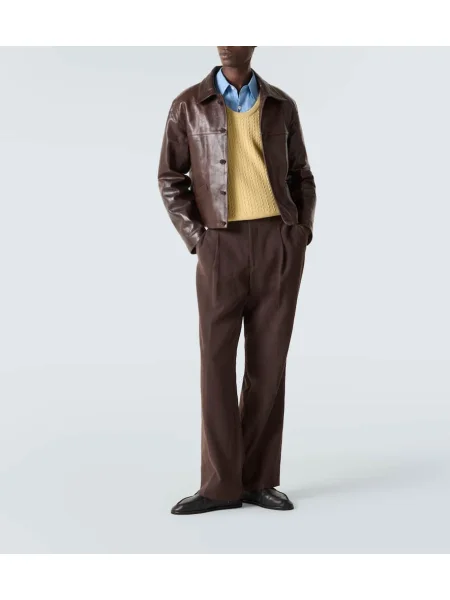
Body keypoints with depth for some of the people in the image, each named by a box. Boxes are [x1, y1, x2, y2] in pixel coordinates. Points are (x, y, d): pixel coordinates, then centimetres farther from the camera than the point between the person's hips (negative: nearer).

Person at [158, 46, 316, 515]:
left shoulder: (281, 106, 12)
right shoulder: (188, 105, 7)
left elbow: (301, 175, 16)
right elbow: (170, 178, 6)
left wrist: (302, 231, 2)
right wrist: (195, 237, -4)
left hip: (279, 243, 2)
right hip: (222, 244, -1)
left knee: (269, 362, 2)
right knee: (216, 360, -4)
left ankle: (259, 480, 11)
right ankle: (220, 484, 5)